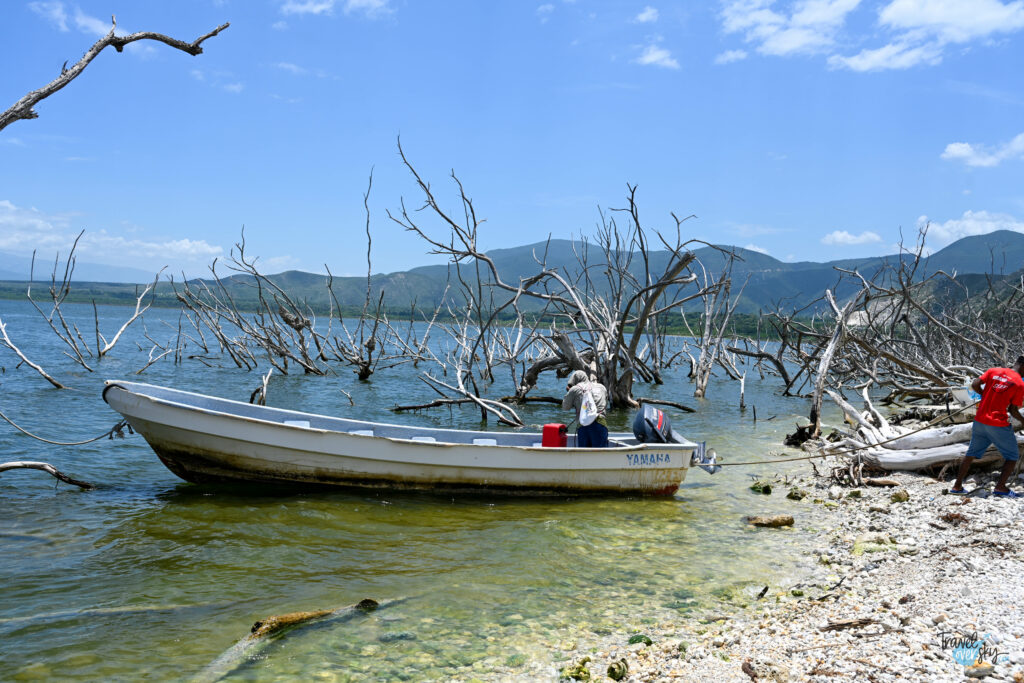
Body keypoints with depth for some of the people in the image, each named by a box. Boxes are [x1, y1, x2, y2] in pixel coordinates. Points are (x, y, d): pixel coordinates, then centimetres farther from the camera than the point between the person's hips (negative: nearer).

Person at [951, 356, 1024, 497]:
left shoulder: (993, 371, 2)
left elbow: (974, 385, -4)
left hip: (980, 421, 5)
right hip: (999, 425, -5)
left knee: (971, 454, 16)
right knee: (1012, 456, 11)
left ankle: (957, 486, 16)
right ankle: (1000, 487, -1)